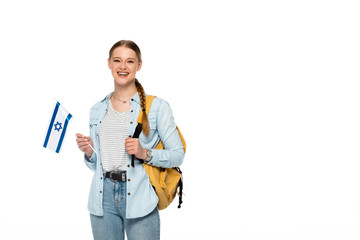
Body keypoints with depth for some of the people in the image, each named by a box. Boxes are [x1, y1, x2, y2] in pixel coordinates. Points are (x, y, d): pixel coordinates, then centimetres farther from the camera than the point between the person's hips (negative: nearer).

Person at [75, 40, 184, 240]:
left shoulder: (157, 107, -2)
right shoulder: (97, 111, 12)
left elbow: (178, 155, -3)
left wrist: (145, 153, -17)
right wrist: (89, 152, -2)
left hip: (139, 200, -3)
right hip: (103, 200, 4)